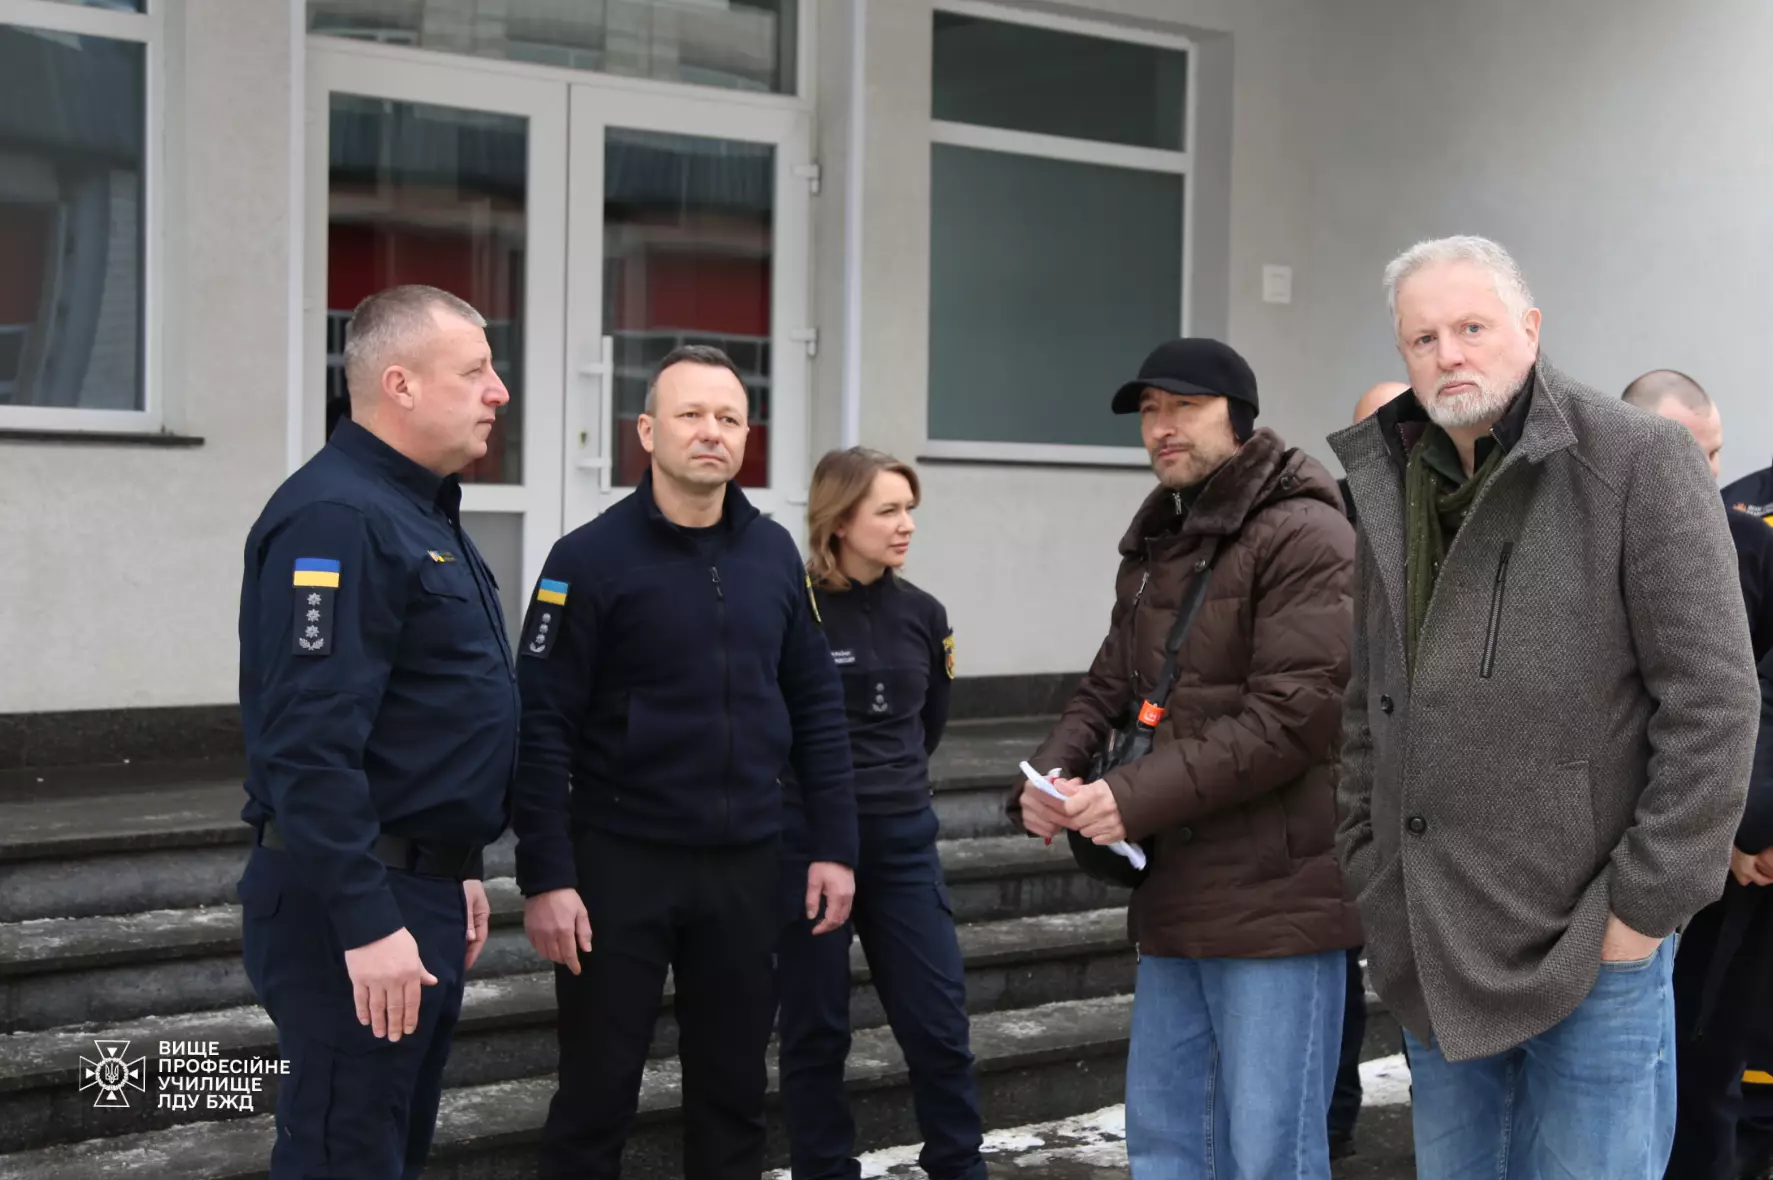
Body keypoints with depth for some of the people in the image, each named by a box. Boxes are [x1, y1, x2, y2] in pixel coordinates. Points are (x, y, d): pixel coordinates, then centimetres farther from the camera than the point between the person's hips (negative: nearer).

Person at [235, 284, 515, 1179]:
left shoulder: (419, 511, 15)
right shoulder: (337, 517, -18)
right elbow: (311, 744, -25)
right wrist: (367, 923, -26)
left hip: (419, 889, 10)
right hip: (356, 908, -10)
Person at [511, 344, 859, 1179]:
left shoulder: (774, 554, 6)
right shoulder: (590, 558, -8)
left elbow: (815, 707, 9)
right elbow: (541, 727, -10)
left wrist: (835, 844, 4)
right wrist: (545, 875, -15)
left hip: (746, 865, 4)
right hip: (621, 861, -4)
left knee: (734, 1091, 13)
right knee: (596, 1097, 6)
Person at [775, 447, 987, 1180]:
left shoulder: (923, 614, 4)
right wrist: (811, 784, 2)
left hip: (904, 839, 4)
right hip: (808, 841, -4)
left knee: (939, 1025, 6)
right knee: (816, 1032, 7)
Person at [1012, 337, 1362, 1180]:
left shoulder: (1305, 536, -11)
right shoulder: (1153, 545, 17)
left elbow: (1295, 713, -20)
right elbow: (1108, 689, 18)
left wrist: (1136, 797, -22)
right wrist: (1052, 775, -3)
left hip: (1275, 897, -8)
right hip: (1173, 896, 8)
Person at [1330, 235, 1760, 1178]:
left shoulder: (1638, 463, -10)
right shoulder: (1390, 488, 9)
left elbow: (1714, 703, -13)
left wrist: (1647, 905, -13)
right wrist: (1369, 876, 10)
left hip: (1592, 948, -6)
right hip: (1433, 954, 6)